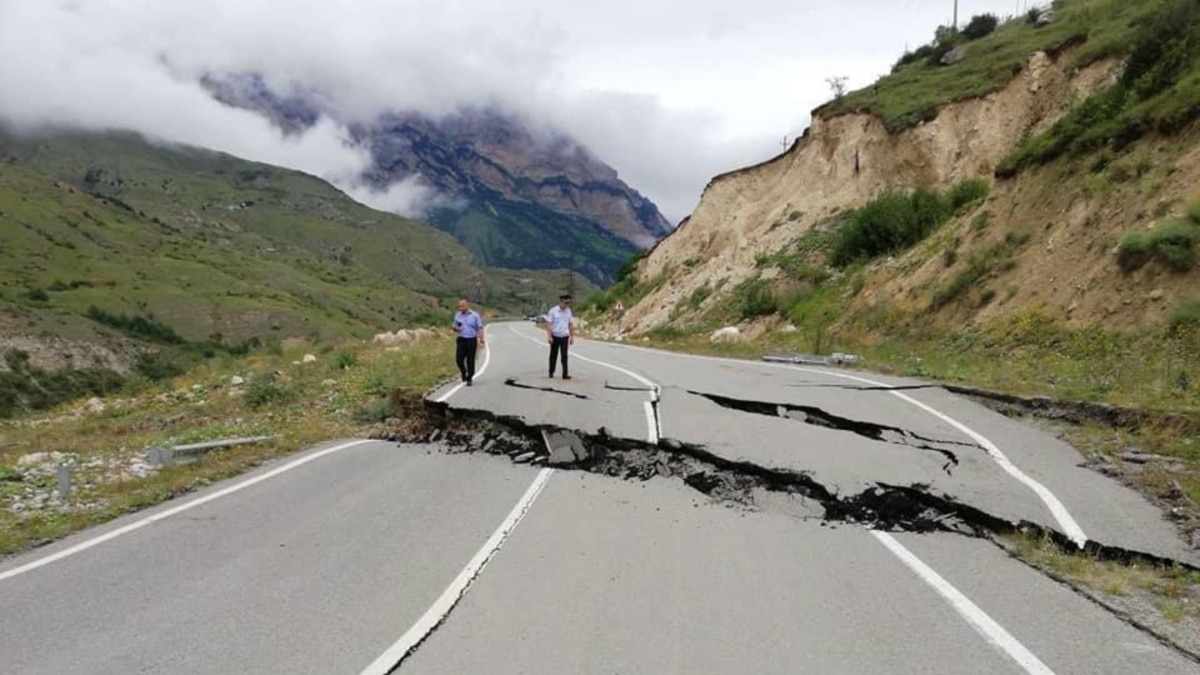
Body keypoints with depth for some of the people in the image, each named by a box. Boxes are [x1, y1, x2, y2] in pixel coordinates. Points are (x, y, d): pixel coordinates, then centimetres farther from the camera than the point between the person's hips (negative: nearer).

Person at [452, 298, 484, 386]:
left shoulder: (475, 315, -2)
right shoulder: (457, 315, 8)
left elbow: (479, 329, -3)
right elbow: (455, 328, 17)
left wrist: (482, 341, -10)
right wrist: (456, 328, -8)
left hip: (471, 340, -3)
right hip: (461, 340, 3)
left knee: (470, 360, 0)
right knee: (459, 359, -4)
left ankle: (469, 378, 11)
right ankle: (464, 373, 24)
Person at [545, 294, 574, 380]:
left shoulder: (568, 311, 4)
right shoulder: (553, 311, -9)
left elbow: (571, 324, 10)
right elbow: (548, 324, -9)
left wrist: (572, 337, 8)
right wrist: (549, 336, -16)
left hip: (564, 337, 2)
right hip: (555, 336, -2)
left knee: (564, 356, -5)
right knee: (553, 355, 9)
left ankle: (565, 374, -7)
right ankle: (551, 372, 25)